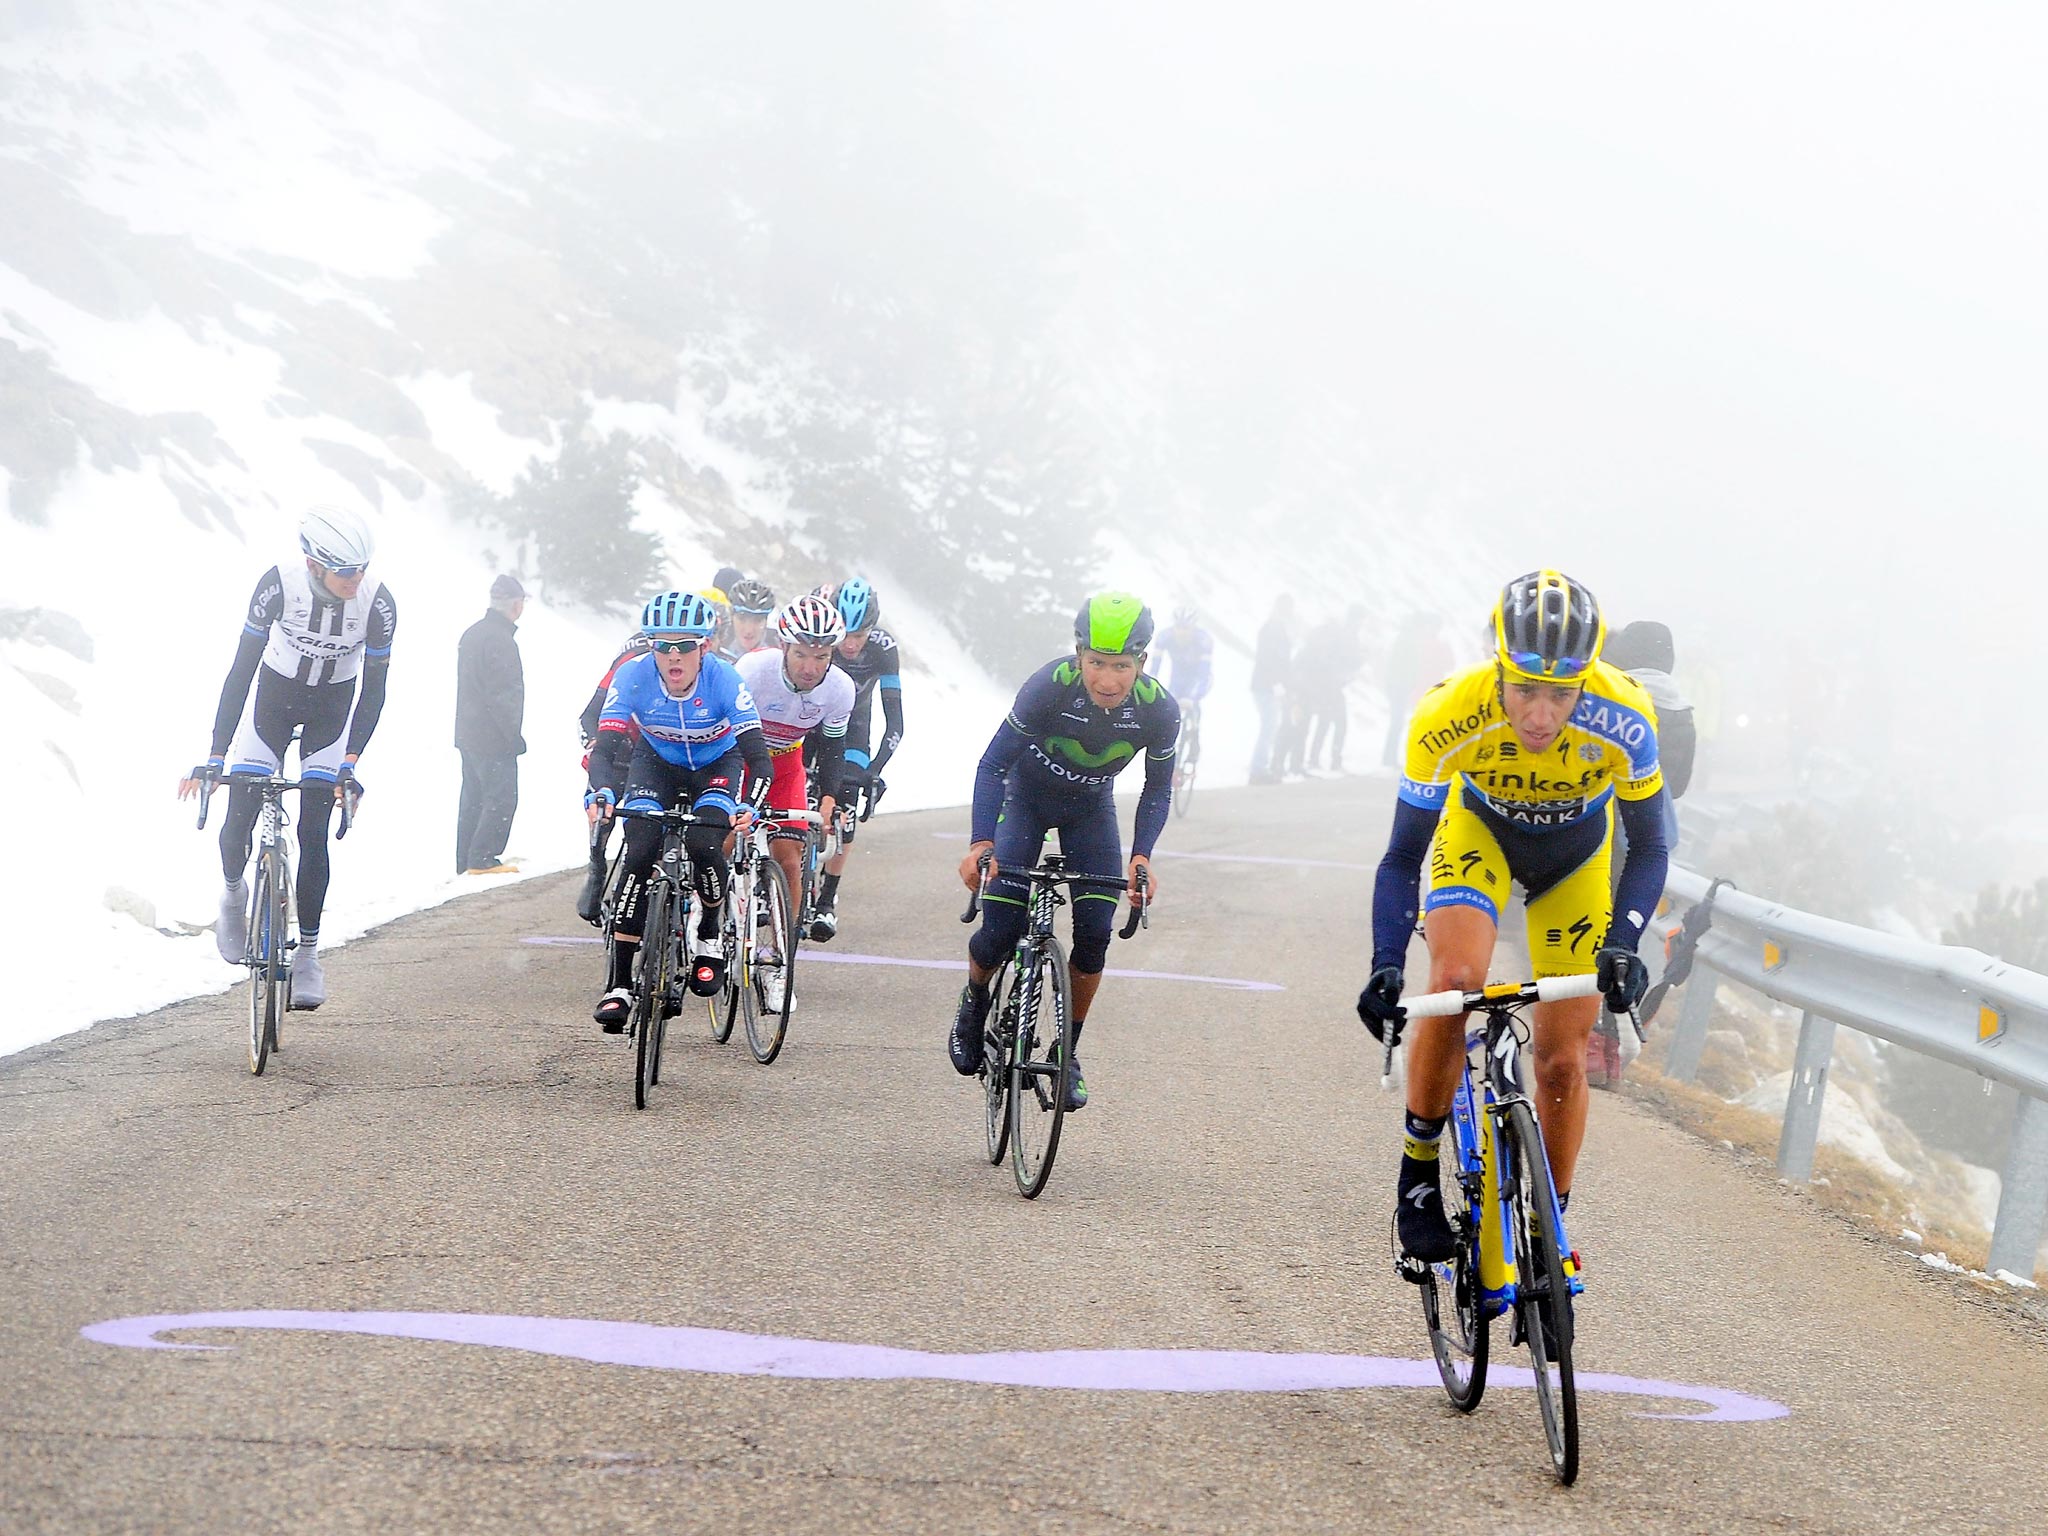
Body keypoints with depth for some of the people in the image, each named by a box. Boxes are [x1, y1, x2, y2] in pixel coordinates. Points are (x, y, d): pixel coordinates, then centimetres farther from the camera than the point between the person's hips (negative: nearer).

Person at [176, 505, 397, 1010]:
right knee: (237, 823, -8)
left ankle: (307, 954, 0)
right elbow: (242, 669, -26)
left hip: (331, 708, 0)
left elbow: (374, 690, -18)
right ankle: (233, 890, 25)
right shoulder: (279, 584, -29)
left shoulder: (378, 603, -27)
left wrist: (350, 764, -28)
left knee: (313, 831, -9)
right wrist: (213, 758, -29)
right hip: (274, 697, 0)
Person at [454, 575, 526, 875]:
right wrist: (513, 735, -15)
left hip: (468, 735, 10)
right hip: (493, 738, -10)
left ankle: (465, 862, 17)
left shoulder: (472, 634, 13)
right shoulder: (500, 639, -18)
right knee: (501, 799, -5)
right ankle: (483, 859, -8)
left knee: (473, 799, 14)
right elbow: (502, 693, -22)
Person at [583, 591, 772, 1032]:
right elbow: (607, 747, -30)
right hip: (655, 763, 1)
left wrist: (749, 805, -52)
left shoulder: (723, 680, -31)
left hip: (717, 766, -1)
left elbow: (757, 754, -34)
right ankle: (618, 986, -16)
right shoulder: (632, 677, -28)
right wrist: (600, 795, -50)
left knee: (704, 845, -28)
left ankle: (708, 938, 2)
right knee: (640, 855, -19)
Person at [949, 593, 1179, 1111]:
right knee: (1000, 932, -13)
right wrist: (980, 843, -41)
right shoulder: (1051, 686, -34)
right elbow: (993, 765, -28)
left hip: (1090, 807, 2)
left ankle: (1067, 1052, 8)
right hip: (1027, 795, -2)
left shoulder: (1158, 710, -26)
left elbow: (1157, 791, -10)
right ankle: (974, 1001, 20)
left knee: (1094, 934, -10)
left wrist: (1141, 856, -25)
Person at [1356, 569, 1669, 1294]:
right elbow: (1403, 855, -25)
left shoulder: (1623, 719, -35)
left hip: (1576, 858, 1)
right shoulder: (1449, 717, -35)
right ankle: (1419, 1175, -10)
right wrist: (1385, 965, -38)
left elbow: (1648, 847, -20)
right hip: (1479, 833, -1)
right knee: (1454, 981, -29)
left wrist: (1622, 945, -35)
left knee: (1562, 1059, -2)